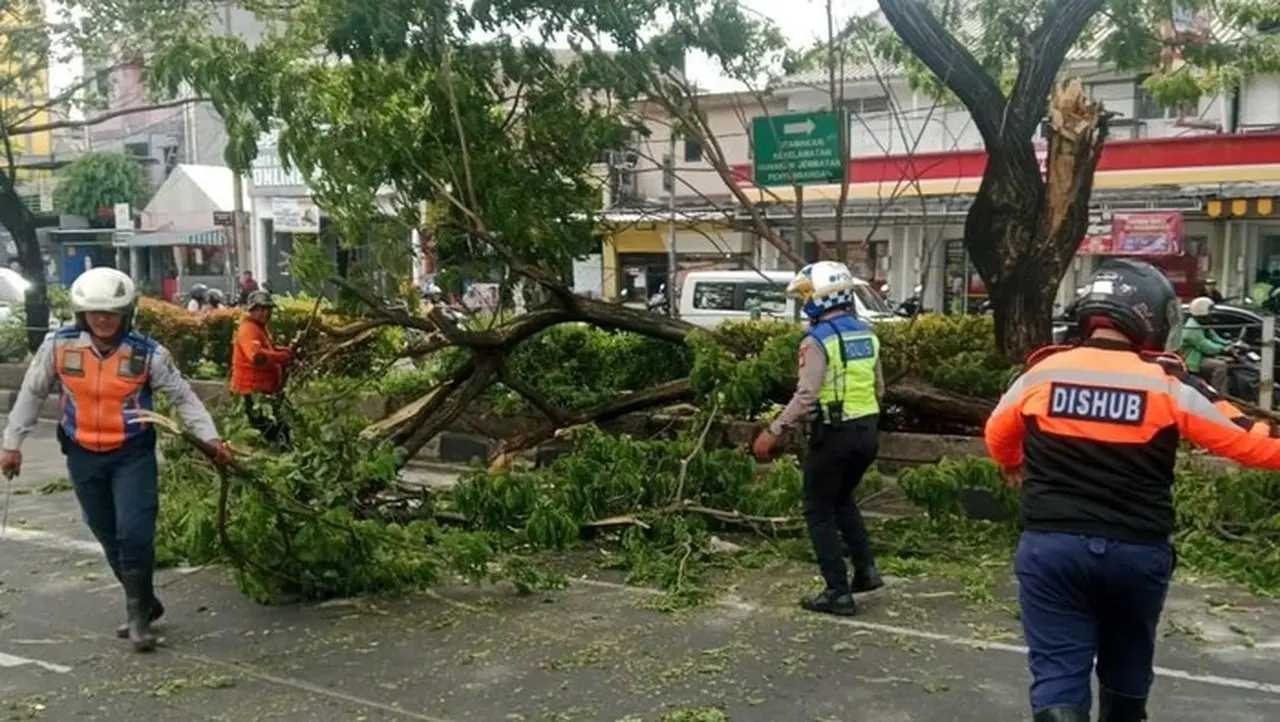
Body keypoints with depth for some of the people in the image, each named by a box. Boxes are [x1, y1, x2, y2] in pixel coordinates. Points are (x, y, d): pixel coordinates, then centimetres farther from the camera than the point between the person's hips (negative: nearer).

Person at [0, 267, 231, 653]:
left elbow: (183, 396, -4)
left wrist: (210, 437, -14)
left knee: (135, 534, -13)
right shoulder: (58, 345, -7)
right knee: (110, 539, 13)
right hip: (83, 456, 3)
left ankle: (139, 615, 5)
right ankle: (145, 603, 31)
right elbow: (32, 393, 6)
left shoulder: (148, 353, -12)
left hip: (133, 454, -3)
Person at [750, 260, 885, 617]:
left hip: (833, 434, -7)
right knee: (842, 500, 26)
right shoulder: (867, 334, 9)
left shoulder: (818, 340, -15)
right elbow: (878, 388, 15)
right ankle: (866, 568, 19)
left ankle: (839, 593, 6)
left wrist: (772, 432, -18)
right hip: (868, 431, 7)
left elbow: (806, 396, -22)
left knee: (819, 511, 6)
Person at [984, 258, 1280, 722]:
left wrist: (1015, 468, 38)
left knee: (1058, 672, 2)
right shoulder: (1169, 385, -6)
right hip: (1137, 552, 1)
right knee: (1126, 670, 23)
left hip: (1052, 545, 0)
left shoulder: (1041, 373, 0)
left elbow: (997, 435, 17)